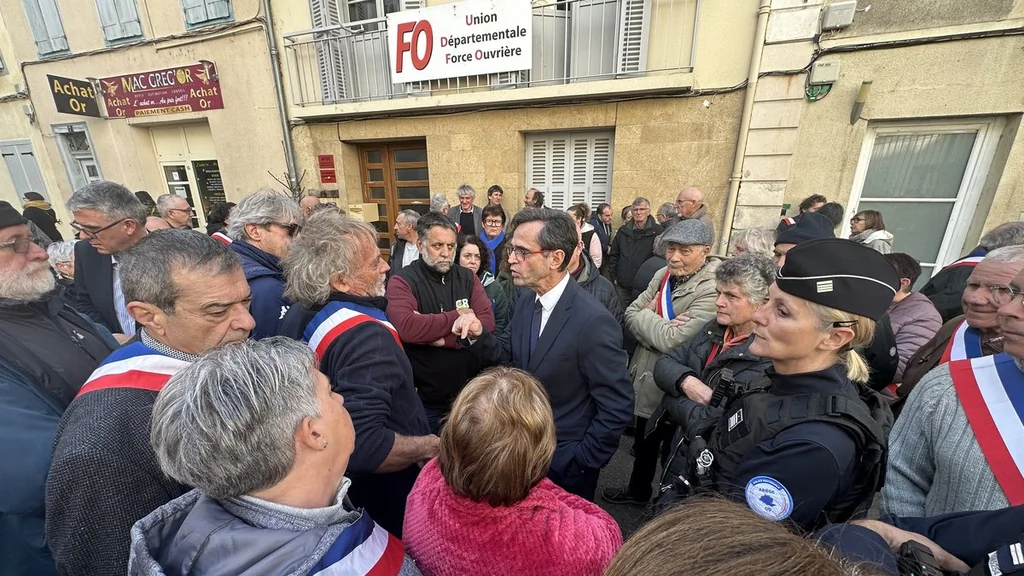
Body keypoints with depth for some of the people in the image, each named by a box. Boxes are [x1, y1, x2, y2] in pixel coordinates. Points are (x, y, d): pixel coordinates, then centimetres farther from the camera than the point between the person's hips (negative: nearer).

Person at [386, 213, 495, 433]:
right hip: (425, 400, -3)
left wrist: (441, 338, -20)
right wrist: (457, 316, -18)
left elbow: (487, 323, -11)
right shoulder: (402, 281, -11)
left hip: (470, 394, 4)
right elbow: (406, 328, -28)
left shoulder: (467, 278, 1)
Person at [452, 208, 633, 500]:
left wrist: (580, 462, -15)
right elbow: (507, 356, 2)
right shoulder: (526, 303, -5)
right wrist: (478, 334, -16)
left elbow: (617, 408, -22)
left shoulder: (594, 322, -28)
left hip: (564, 466, -6)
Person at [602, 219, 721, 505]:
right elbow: (630, 315, -3)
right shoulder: (663, 275, -1)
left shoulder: (712, 290, -25)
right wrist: (660, 327, -21)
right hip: (646, 380, 7)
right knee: (643, 444, 28)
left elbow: (672, 340, -29)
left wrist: (646, 314, -14)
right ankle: (638, 490, 53)